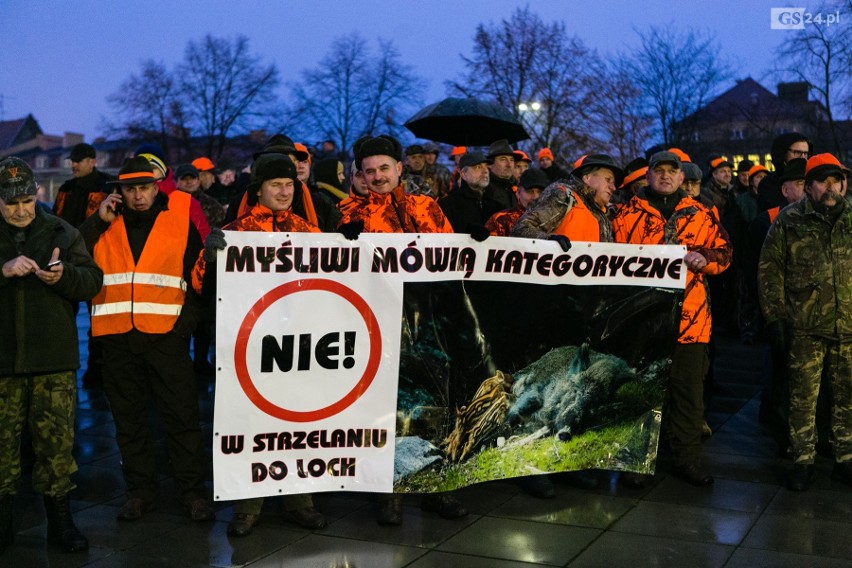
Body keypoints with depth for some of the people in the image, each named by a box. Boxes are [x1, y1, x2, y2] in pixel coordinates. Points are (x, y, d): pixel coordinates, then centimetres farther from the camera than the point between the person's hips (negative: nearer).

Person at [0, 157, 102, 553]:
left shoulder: (61, 233, 7)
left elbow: (93, 281, 2)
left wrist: (63, 276, -18)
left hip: (55, 360, 0)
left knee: (57, 440, 3)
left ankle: (59, 517, 16)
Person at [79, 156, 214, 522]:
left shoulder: (181, 216, 3)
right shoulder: (104, 220, 10)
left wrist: (189, 318, -5)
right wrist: (98, 221, -6)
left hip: (166, 332, -3)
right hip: (117, 335, 3)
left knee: (181, 414, 0)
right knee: (128, 417, 11)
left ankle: (193, 490, 10)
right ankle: (139, 489, 23)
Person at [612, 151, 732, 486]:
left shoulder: (699, 215, 11)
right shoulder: (628, 214, 7)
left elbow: (723, 251, 12)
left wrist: (703, 259, -8)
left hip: (689, 316, 2)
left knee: (689, 389, 5)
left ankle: (686, 456, 17)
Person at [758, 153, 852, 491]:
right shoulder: (789, 220, 0)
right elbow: (770, 269, 1)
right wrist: (775, 314, -3)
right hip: (805, 327, -2)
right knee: (803, 397, 4)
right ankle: (803, 461, 15)